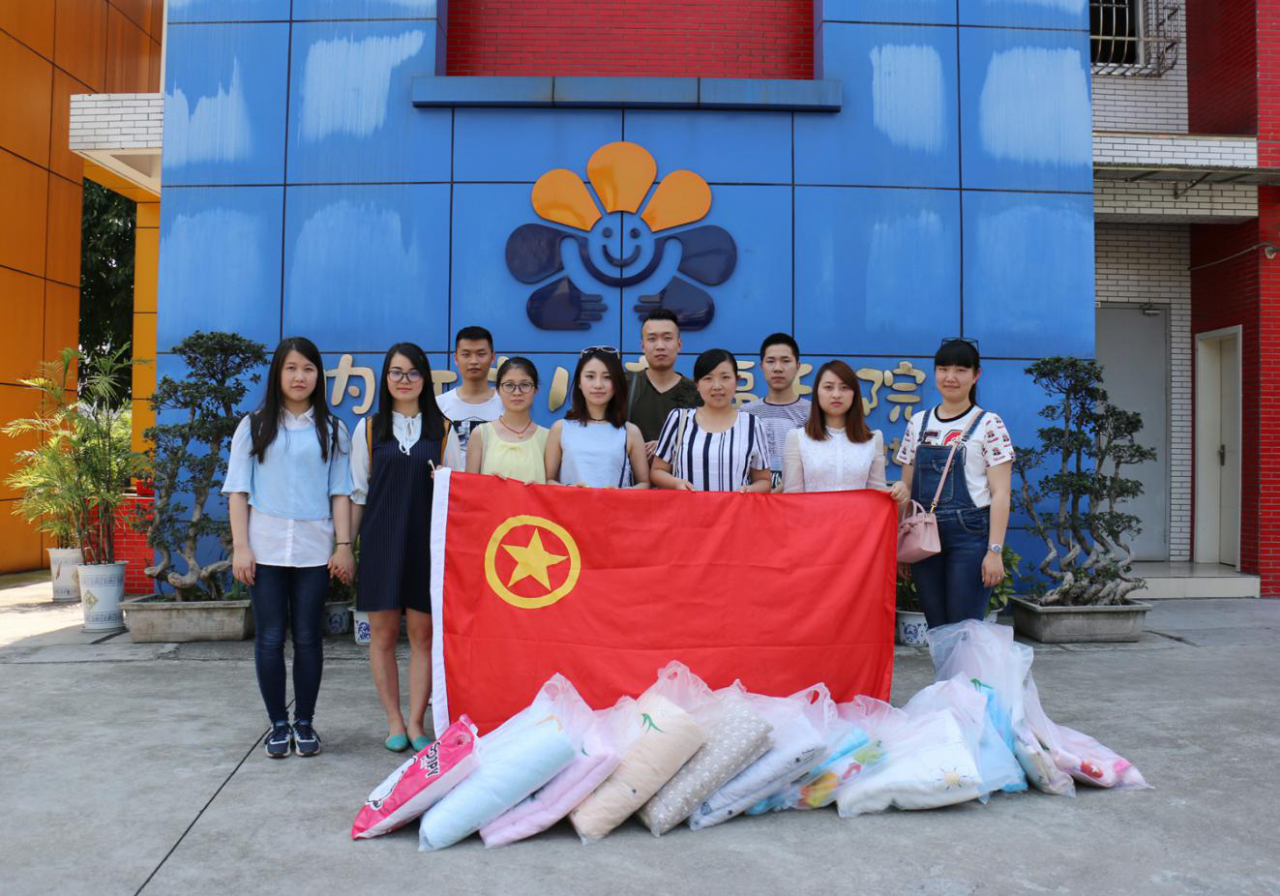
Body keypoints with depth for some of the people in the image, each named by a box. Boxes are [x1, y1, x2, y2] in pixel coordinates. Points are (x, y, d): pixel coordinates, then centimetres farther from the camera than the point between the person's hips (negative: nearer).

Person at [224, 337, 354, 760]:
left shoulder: (331, 430, 9)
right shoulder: (254, 426, 8)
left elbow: (340, 492, 6)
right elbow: (238, 490, 5)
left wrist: (344, 545, -2)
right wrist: (240, 546, -4)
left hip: (314, 548, 0)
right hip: (265, 546, 0)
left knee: (308, 636, 4)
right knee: (270, 637, 3)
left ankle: (305, 724, 15)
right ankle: (279, 724, 15)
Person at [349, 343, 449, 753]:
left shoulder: (442, 428, 8)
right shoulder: (368, 428, 8)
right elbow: (357, 492, 10)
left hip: (426, 539, 0)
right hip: (381, 539, 1)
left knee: (423, 634, 1)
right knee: (383, 633, 4)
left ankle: (416, 722, 10)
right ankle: (394, 722, 15)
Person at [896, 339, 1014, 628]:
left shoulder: (989, 425, -3)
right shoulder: (918, 423, 10)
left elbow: (1000, 494, -6)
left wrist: (995, 550, -13)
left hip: (970, 536, -4)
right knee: (935, 627, 10)